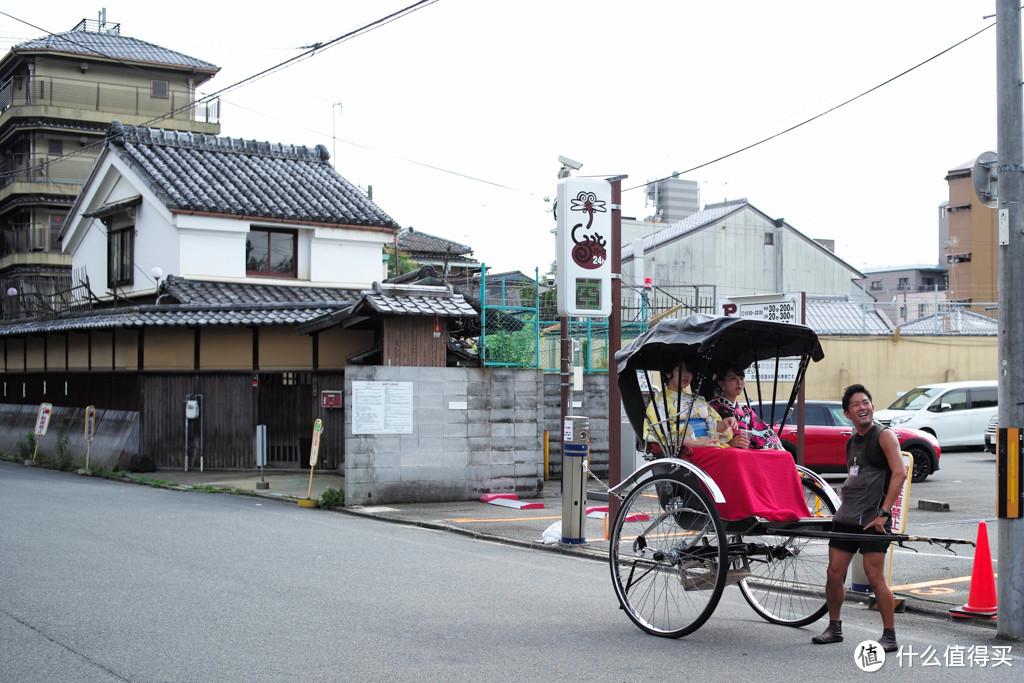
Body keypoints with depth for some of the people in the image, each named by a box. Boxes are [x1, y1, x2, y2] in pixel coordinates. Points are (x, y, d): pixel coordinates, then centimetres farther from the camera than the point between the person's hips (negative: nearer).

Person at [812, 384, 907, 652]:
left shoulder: (884, 436, -5)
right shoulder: (851, 443, 17)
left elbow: (899, 472, -15)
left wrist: (883, 513, -19)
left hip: (873, 520, -7)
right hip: (845, 518, 7)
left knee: (874, 576, -11)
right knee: (834, 573, 5)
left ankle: (890, 635, -1)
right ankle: (834, 628, 20)